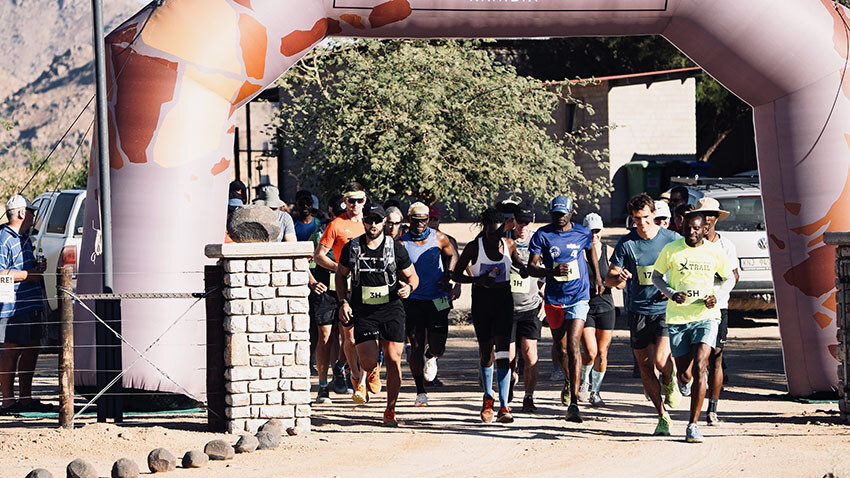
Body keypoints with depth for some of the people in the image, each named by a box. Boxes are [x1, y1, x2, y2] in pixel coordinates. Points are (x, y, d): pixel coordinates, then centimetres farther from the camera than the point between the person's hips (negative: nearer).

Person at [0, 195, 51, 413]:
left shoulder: (24, 238, 19)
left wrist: (37, 267, 13)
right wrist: (27, 275, -16)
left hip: (32, 304, 10)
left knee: (31, 349, 11)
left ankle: (25, 397, 20)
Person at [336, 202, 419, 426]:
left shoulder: (396, 248, 2)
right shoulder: (351, 248, 3)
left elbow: (412, 275, 12)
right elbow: (340, 275, 17)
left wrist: (408, 287, -11)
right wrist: (343, 302, 5)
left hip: (391, 309, 0)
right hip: (363, 312, 0)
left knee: (393, 360, -7)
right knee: (369, 361, -14)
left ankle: (390, 411, 6)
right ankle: (361, 381, 24)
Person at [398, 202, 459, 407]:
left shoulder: (439, 239, 0)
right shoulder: (402, 243, -6)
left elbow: (453, 256, 17)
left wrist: (447, 277, 2)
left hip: (437, 300, 1)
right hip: (413, 301, -1)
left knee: (437, 348, -4)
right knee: (416, 348, -3)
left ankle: (430, 358, 35)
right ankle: (420, 392, 11)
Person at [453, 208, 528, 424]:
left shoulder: (509, 245, 0)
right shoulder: (474, 248, -8)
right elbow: (456, 274, -4)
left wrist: (523, 269, 0)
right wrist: (478, 280, -20)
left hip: (503, 300, 1)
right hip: (481, 299, -1)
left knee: (502, 352, -11)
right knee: (485, 351, 9)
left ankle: (503, 406, -17)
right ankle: (488, 398, 33)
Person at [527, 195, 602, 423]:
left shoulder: (582, 233, -1)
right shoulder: (542, 236, -4)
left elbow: (591, 251, 22)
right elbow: (531, 267, -8)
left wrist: (597, 278, 23)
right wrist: (552, 272, -26)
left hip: (579, 296, -2)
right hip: (554, 298, 2)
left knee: (573, 345, -16)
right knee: (560, 346, 15)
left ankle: (573, 403, -20)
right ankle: (569, 381, 47)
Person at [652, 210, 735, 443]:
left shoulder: (715, 252, 0)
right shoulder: (671, 250, -2)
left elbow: (729, 278, 14)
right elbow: (656, 275, 10)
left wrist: (716, 295, -5)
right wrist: (671, 294, -9)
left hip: (706, 316, -1)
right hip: (677, 318, 1)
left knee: (699, 368, -18)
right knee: (684, 373, 7)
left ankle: (693, 425, -14)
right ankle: (685, 380, 49)